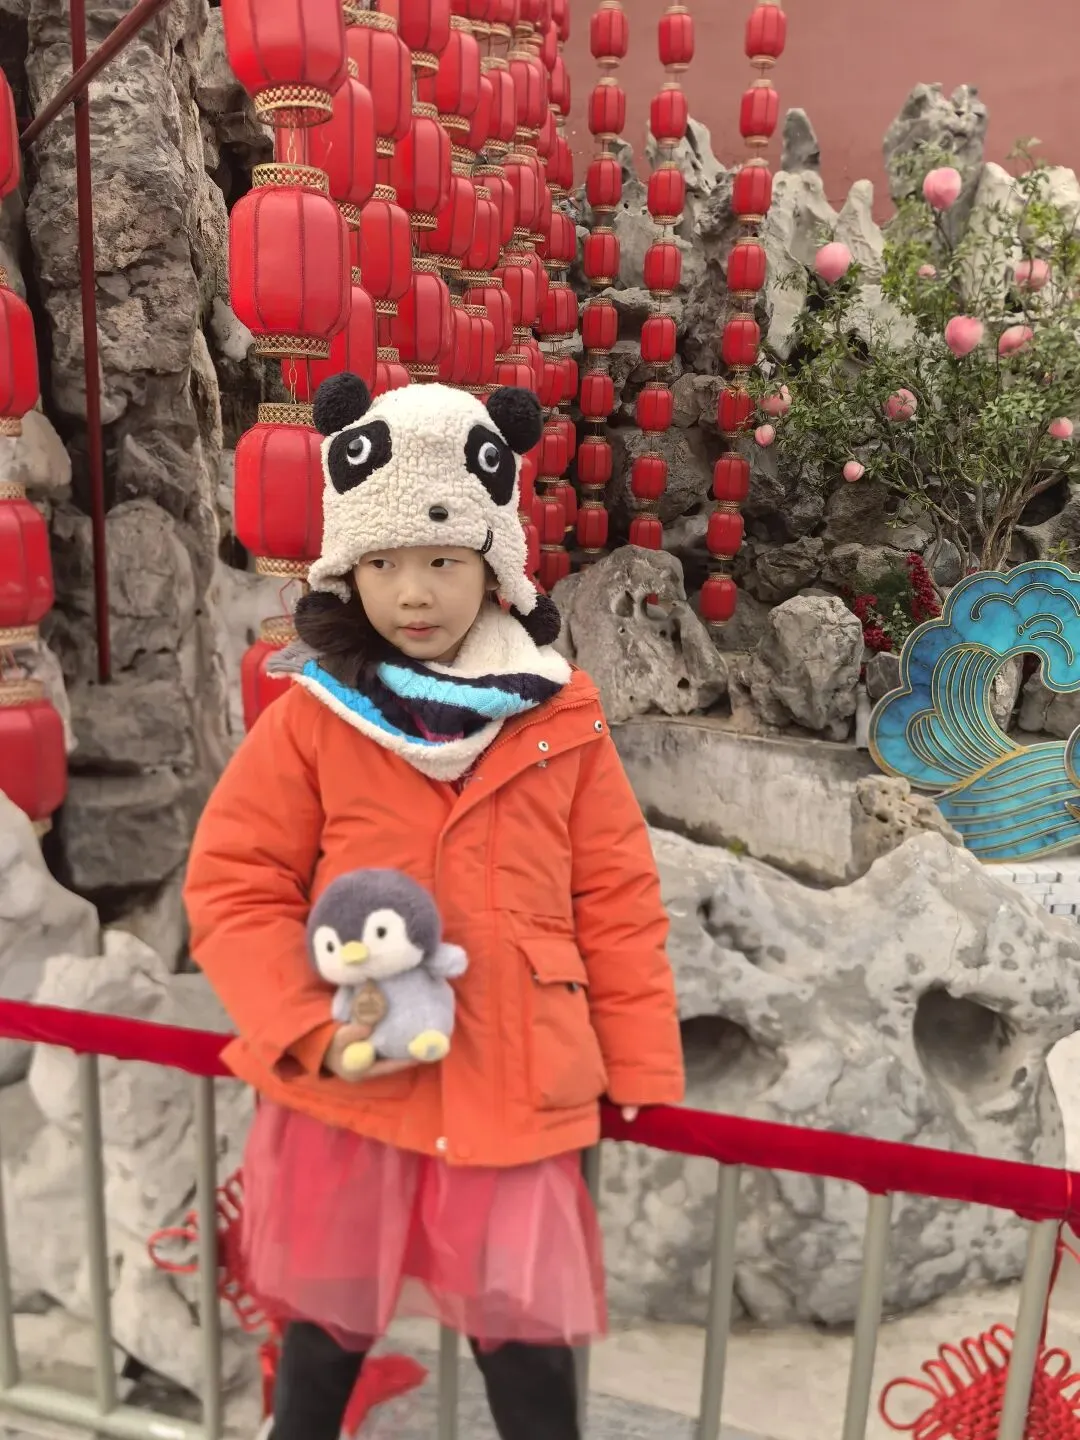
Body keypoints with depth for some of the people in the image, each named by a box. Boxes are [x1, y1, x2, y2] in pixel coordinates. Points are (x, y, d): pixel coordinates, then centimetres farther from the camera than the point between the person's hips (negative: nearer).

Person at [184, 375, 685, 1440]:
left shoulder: (561, 721, -5)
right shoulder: (310, 718, -8)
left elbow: (618, 905, 0)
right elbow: (232, 886, -5)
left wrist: (642, 1074, 2)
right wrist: (309, 1031, -16)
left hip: (516, 1093, 1)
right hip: (346, 1093, 0)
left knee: (528, 1341, 16)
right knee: (323, 1324, 22)